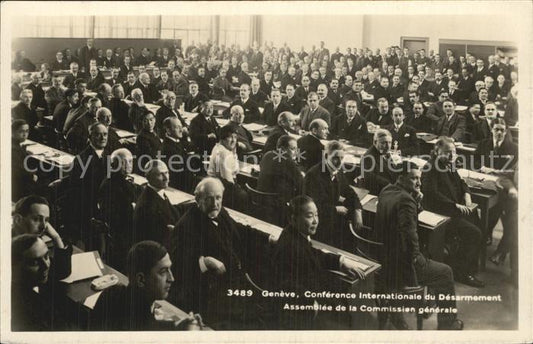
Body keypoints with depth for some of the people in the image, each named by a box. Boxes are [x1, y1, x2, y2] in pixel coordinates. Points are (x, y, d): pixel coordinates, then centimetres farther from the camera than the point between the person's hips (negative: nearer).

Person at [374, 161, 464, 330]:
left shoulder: (386, 192, 4)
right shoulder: (405, 199, -24)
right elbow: (410, 235, -31)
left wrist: (417, 201, 0)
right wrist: (415, 258, -14)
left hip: (383, 257, 9)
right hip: (401, 265, -9)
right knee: (445, 273, 11)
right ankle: (448, 323, 27)